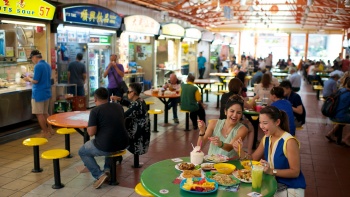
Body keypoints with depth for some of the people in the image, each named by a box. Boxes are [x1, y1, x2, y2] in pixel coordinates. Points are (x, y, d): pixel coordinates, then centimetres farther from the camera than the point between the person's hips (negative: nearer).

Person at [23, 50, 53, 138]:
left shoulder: (38, 66, -17)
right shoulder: (48, 65, 9)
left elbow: (35, 81, -21)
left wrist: (29, 79, -2)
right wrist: (32, 78, 16)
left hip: (39, 94, -8)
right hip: (47, 92, 8)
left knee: (39, 114, 1)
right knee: (45, 113, 19)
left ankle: (45, 132, 6)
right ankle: (50, 129, 24)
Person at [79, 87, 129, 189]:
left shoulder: (95, 110, -9)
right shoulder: (119, 107, 9)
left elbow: (91, 132, -13)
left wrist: (89, 125, 7)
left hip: (105, 147, -6)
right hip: (123, 144, 6)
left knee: (82, 151, 22)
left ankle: (100, 175, 5)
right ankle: (107, 169, 25)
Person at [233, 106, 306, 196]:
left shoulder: (289, 141, -21)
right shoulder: (266, 138, 2)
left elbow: (295, 172, -19)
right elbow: (253, 158, 6)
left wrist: (271, 171, -31)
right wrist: (240, 150, -12)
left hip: (291, 189, -6)